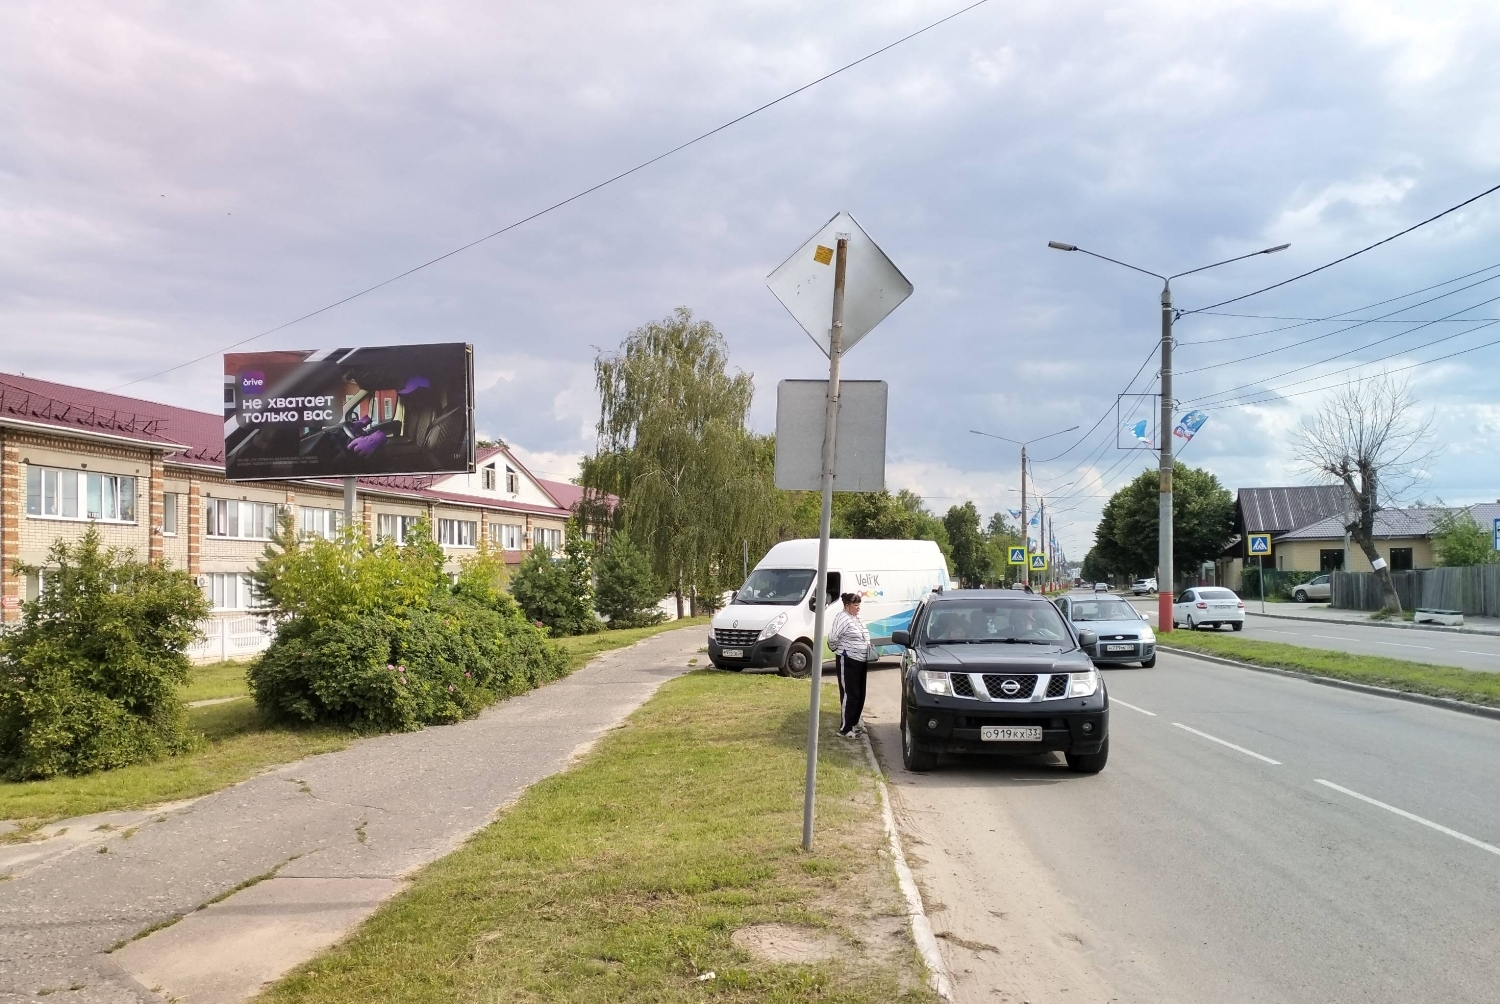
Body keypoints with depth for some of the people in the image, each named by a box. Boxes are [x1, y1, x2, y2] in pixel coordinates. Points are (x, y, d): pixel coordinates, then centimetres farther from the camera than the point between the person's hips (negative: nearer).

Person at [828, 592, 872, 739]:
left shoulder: (857, 618, 14)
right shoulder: (843, 618, -16)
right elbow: (832, 638, -23)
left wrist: (869, 650, 11)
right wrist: (838, 649, -5)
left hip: (861, 661, 9)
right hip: (848, 662, -9)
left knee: (860, 695, 14)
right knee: (850, 695, -9)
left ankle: (853, 723, 25)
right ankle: (845, 728, -5)